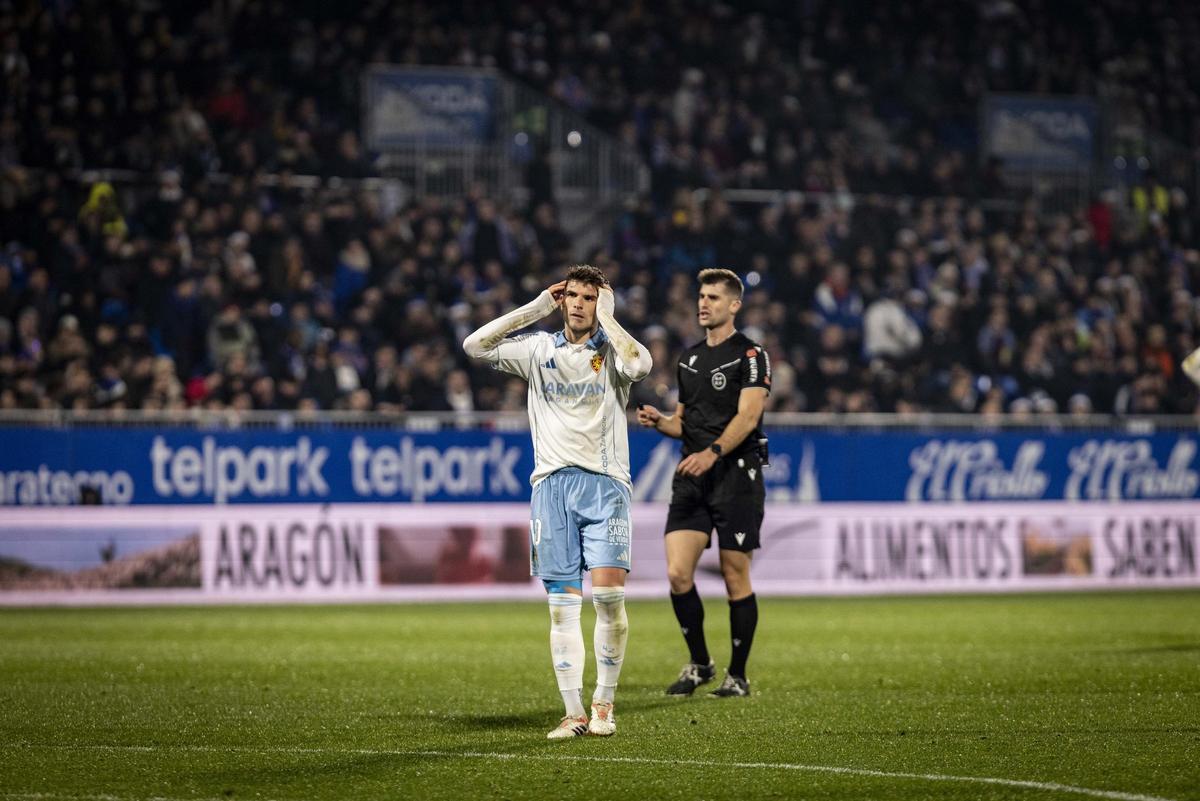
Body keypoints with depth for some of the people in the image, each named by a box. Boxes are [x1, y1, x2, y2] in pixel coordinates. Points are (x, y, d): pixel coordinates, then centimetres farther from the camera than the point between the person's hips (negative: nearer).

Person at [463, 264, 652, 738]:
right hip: (552, 483, 2)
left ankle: (604, 703, 1)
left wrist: (607, 315, -7)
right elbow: (475, 345, 3)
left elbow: (639, 364, -19)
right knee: (562, 605, -1)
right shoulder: (540, 349, 12)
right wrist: (537, 307, 3)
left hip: (605, 484, -2)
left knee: (608, 593, -14)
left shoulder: (611, 351, 4)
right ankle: (574, 713, 1)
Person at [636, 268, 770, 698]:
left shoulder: (750, 354, -5)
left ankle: (738, 676, 10)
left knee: (736, 578, -1)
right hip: (692, 478, 6)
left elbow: (748, 415, -18)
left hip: (736, 474, -6)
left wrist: (712, 452, -32)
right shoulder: (689, 358, 17)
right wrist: (659, 421, 3)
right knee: (678, 573, -6)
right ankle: (699, 664, 10)